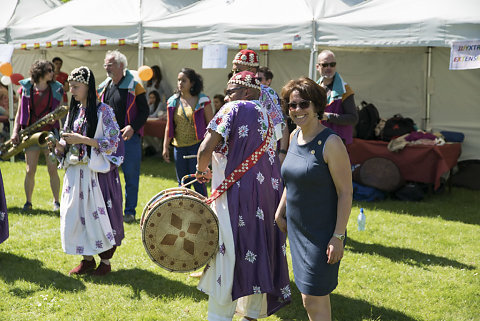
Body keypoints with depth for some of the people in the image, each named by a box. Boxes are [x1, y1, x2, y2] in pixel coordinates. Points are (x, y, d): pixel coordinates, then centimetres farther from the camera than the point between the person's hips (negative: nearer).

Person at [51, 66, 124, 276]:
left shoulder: (103, 111, -8)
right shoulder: (74, 111, 11)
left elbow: (112, 143, -14)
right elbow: (67, 146, 16)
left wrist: (82, 139, -19)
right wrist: (58, 145, -6)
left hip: (97, 171, -6)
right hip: (75, 171, 6)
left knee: (99, 213, -2)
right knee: (75, 215, 7)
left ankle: (105, 261, 12)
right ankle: (87, 259, 20)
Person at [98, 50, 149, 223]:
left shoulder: (134, 86, -5)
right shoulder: (104, 87, 11)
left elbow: (144, 111, -5)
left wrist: (132, 127, -19)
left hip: (129, 138, -5)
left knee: (131, 176, 2)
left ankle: (130, 211, 12)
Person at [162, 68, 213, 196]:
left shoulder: (202, 100, -3)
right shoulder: (172, 101, 8)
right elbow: (169, 126, 13)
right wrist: (165, 147, 9)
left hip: (197, 145, -4)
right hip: (179, 147, 4)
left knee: (197, 181, -5)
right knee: (182, 183, 11)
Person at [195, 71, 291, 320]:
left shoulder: (233, 109, -8)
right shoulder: (265, 115, 15)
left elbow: (205, 150, -17)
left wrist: (202, 171, 2)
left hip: (237, 195, -7)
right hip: (266, 198, 8)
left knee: (227, 257, -1)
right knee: (257, 256, 14)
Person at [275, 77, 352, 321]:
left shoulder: (330, 143, -18)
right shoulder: (295, 136, 5)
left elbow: (345, 193, -18)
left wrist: (338, 237, -20)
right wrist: (279, 212, 16)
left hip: (322, 234, -7)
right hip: (297, 229, 7)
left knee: (313, 301, -3)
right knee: (313, 296, 18)